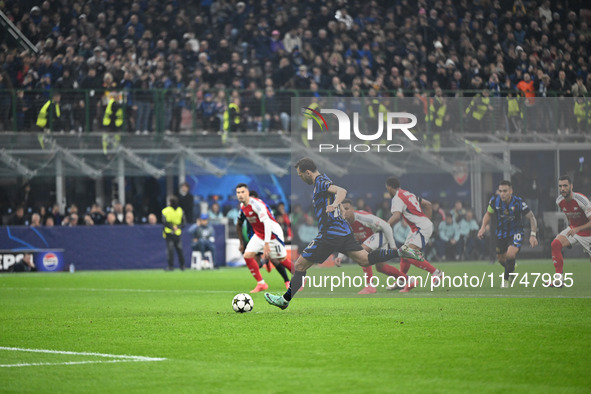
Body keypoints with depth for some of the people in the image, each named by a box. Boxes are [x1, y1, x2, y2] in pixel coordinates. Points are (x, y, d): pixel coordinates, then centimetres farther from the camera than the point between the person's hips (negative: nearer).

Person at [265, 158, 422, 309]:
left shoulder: (320, 182, -15)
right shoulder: (323, 180, 14)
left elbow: (341, 191, -32)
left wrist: (334, 204, -47)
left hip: (330, 233, -9)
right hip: (343, 231, 10)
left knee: (300, 265, 0)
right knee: (365, 259, 7)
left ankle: (285, 299, 6)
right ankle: (399, 252, -7)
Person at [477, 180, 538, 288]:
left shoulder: (518, 202, -25)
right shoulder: (495, 200, -16)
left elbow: (532, 217, -16)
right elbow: (488, 214, 4)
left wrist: (533, 235, -26)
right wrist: (483, 227, -10)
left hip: (515, 232, -4)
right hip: (501, 233, 4)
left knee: (510, 255, -25)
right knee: (501, 259, 12)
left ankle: (506, 279, -1)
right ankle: (512, 269, 49)